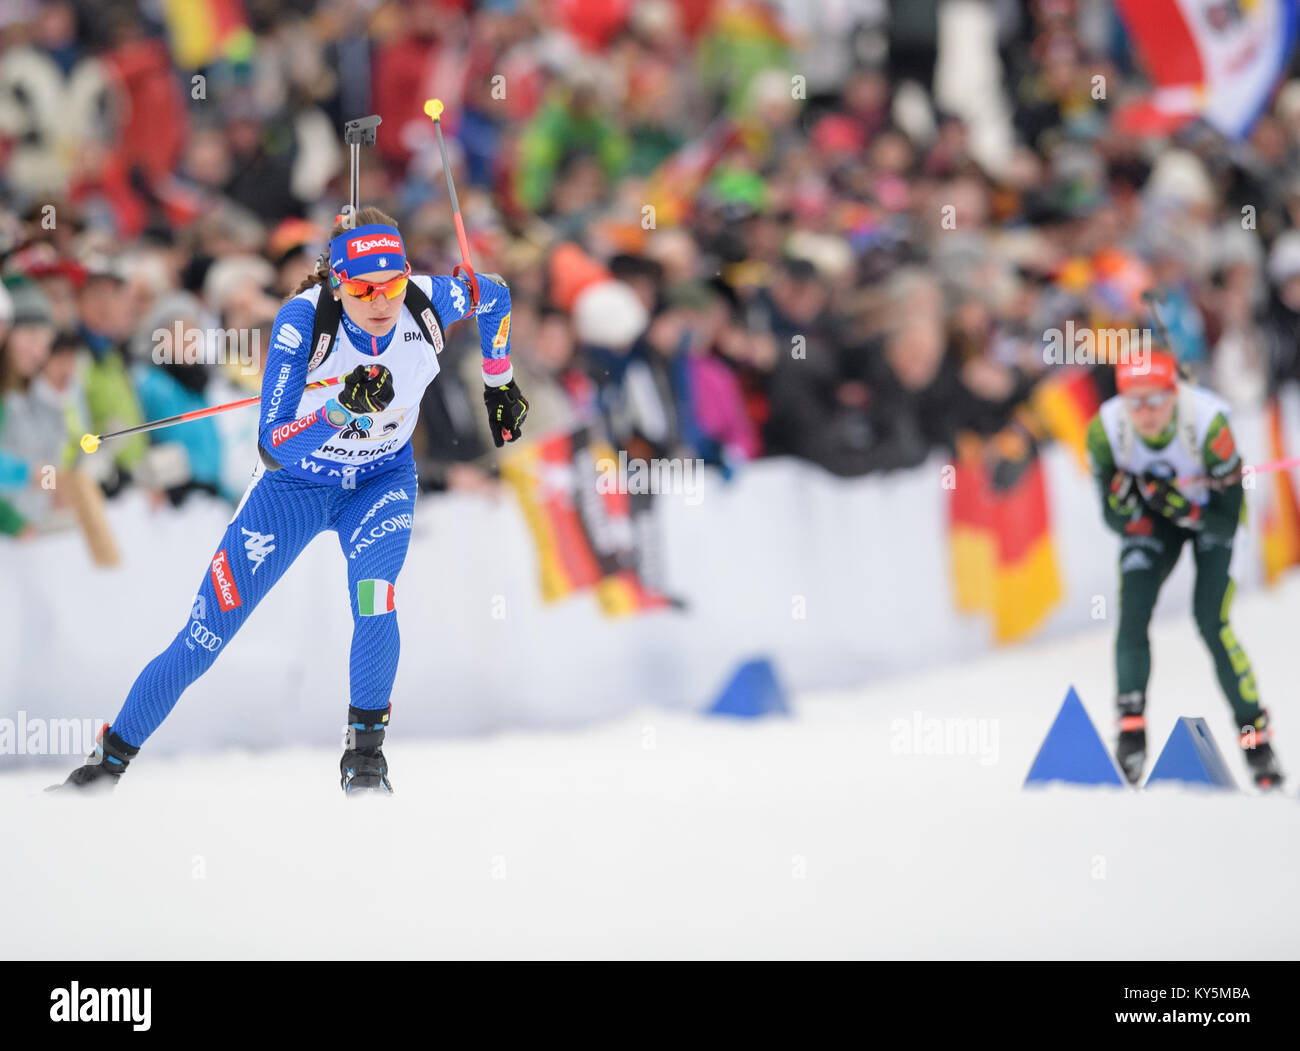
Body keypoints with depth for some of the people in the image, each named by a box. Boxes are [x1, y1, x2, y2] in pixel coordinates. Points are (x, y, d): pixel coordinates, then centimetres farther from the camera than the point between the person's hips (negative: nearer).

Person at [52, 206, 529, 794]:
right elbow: (273, 445, -35)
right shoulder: (304, 318, -32)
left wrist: (499, 385, 12)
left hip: (381, 481, 1)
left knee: (374, 595, -30)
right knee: (205, 636, -1)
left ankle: (365, 753, -9)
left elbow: (495, 295, 2)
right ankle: (108, 763, 16)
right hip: (294, 483, -1)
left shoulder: (429, 303, -24)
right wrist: (341, 408, -51)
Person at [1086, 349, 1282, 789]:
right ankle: (1131, 727, -13)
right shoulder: (1105, 430, -26)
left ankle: (1255, 734, -6)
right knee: (1132, 614, -18)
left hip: (1211, 510, -3)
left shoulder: (1209, 424, -35)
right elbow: (1117, 520, -16)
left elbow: (1228, 520, -27)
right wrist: (1123, 502, -38)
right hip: (1151, 519, 3)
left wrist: (1182, 508, -44)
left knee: (1211, 621, -17)